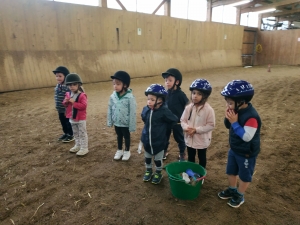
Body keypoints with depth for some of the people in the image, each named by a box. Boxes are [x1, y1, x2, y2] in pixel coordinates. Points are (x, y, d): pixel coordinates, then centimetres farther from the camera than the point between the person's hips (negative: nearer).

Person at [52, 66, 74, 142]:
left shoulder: (67, 86, -22)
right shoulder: (57, 86, 7)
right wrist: (57, 106, 20)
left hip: (66, 109, -8)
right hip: (60, 109, 9)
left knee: (68, 122, 5)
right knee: (62, 122, 19)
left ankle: (70, 135, 20)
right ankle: (66, 133, 35)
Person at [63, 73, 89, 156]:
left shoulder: (82, 95, -19)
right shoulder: (68, 94, 4)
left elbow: (84, 106, -26)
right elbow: (65, 104, 11)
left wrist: (74, 103, -27)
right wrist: (66, 101, -12)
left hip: (81, 118, -7)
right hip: (72, 118, 7)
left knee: (82, 133, 4)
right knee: (75, 133, 21)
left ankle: (84, 148, 12)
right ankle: (77, 145, 36)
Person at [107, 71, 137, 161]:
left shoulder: (130, 97, -23)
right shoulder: (113, 96, -8)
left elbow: (133, 112, -18)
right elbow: (110, 110, 3)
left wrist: (132, 125, -15)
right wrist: (109, 122, 6)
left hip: (125, 123, -4)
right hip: (116, 122, 4)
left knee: (126, 137, 18)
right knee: (119, 136, 24)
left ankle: (127, 151, 39)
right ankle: (119, 150, 44)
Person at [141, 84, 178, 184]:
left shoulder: (164, 111, -23)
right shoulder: (145, 109, -9)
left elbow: (174, 120, -12)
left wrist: (163, 126, -3)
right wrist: (149, 127, 5)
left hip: (159, 141, -4)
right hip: (147, 140, 4)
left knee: (158, 159, 16)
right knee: (147, 158, 23)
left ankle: (158, 173, 39)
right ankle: (148, 171, 46)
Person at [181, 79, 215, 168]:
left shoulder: (208, 109, -20)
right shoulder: (188, 107, -7)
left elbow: (211, 125, -18)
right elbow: (183, 120, 0)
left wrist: (197, 130, -24)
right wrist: (186, 128, -20)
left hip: (202, 140, -3)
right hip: (190, 138, 4)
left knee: (202, 157, 20)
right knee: (190, 157, 23)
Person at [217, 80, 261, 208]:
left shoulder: (251, 116, -30)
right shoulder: (236, 110, -6)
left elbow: (247, 137, -33)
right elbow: (228, 126, 5)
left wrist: (234, 122, -33)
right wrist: (228, 119, -16)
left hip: (247, 154, -8)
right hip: (234, 149, 8)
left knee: (244, 176, 16)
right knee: (231, 171, 24)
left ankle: (240, 196, 36)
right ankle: (232, 190, 46)